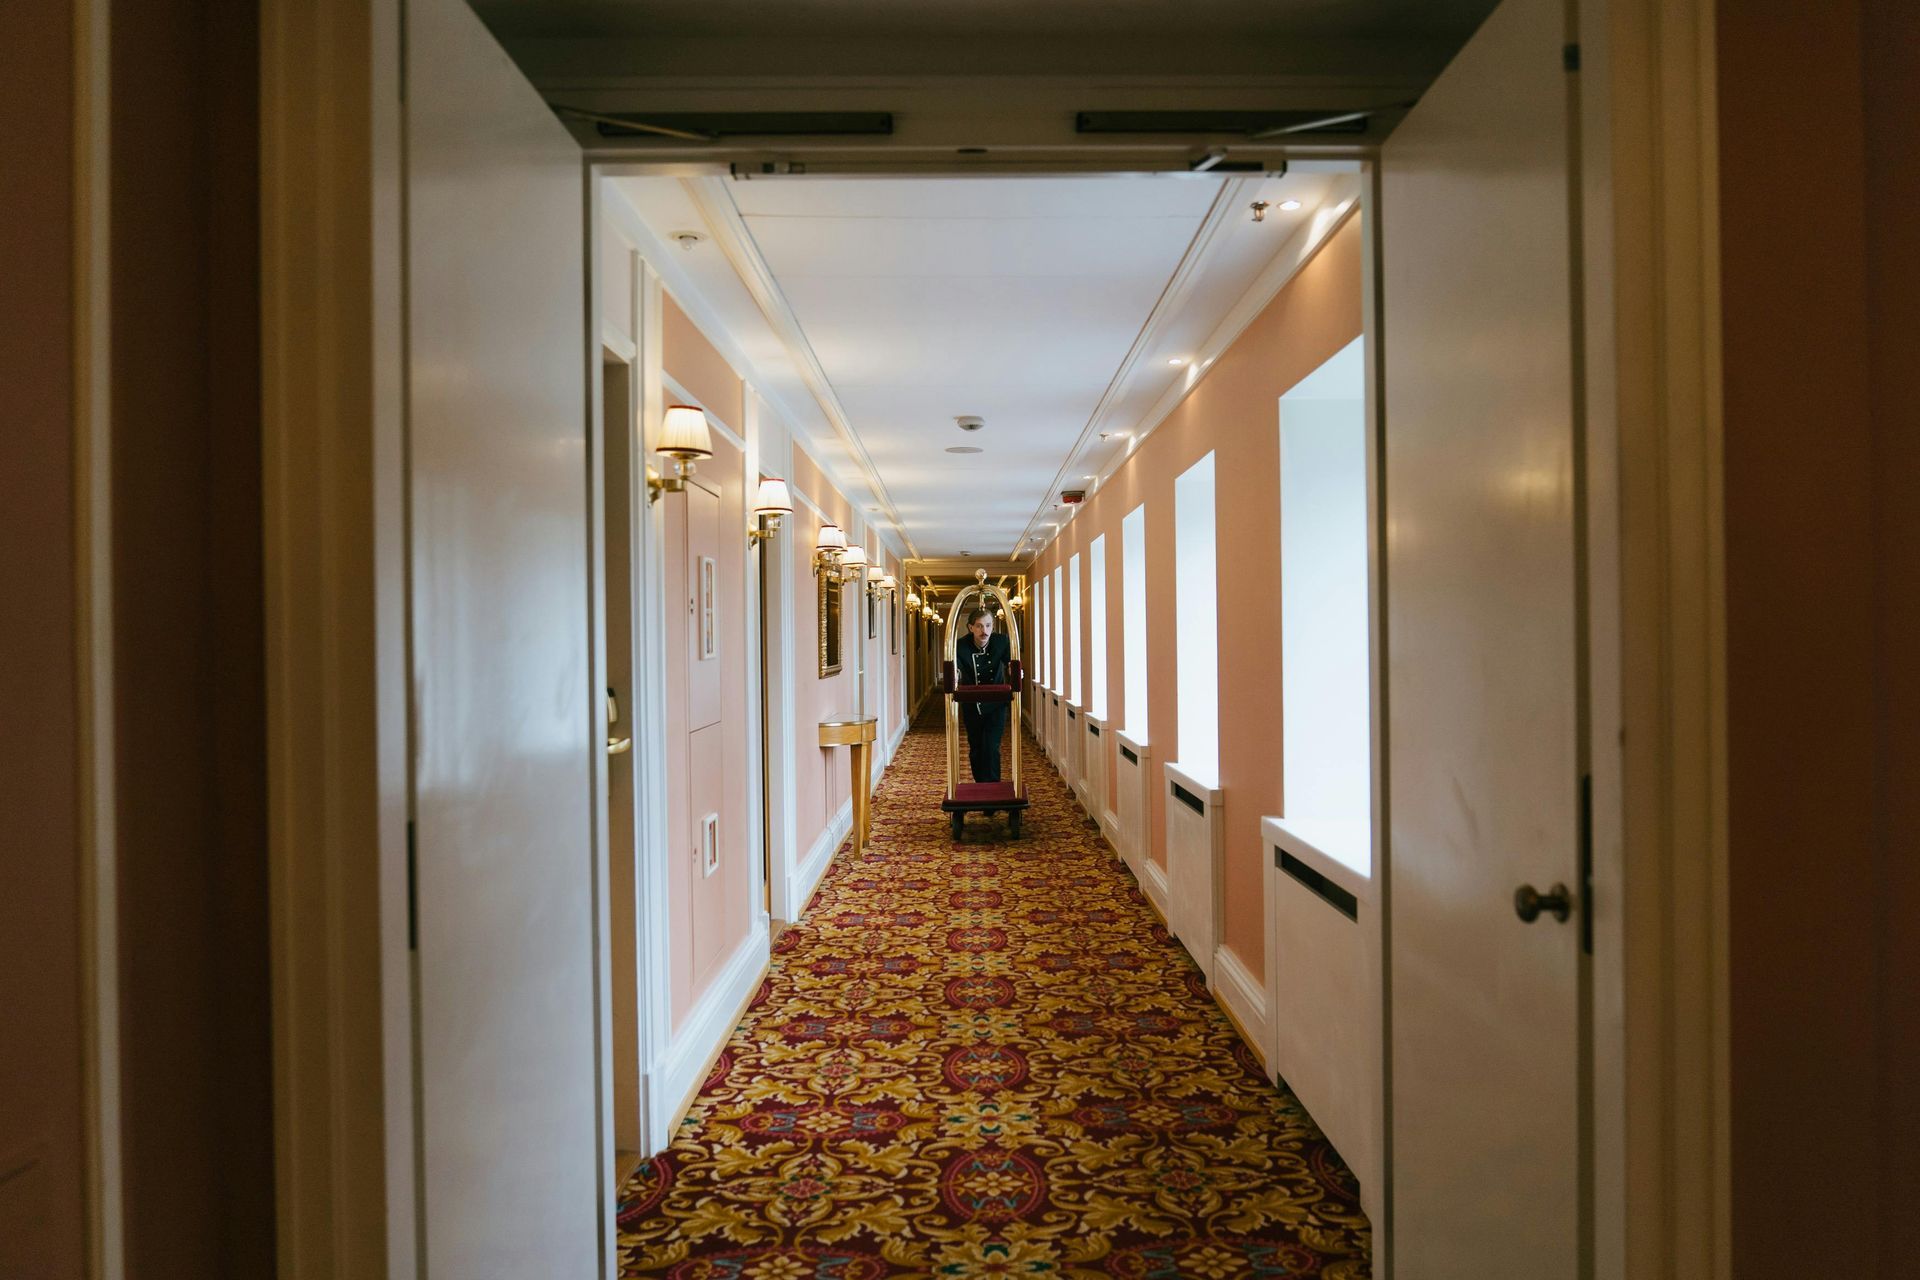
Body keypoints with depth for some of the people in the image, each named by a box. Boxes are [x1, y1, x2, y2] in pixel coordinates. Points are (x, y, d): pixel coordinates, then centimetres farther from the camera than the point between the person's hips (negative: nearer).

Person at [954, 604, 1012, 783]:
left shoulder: (1001, 642, -15)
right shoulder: (961, 645, -18)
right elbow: (954, 667, -31)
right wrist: (954, 675, -55)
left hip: (995, 705, -1)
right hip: (971, 706, 1)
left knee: (992, 749, -11)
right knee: (975, 749, 13)